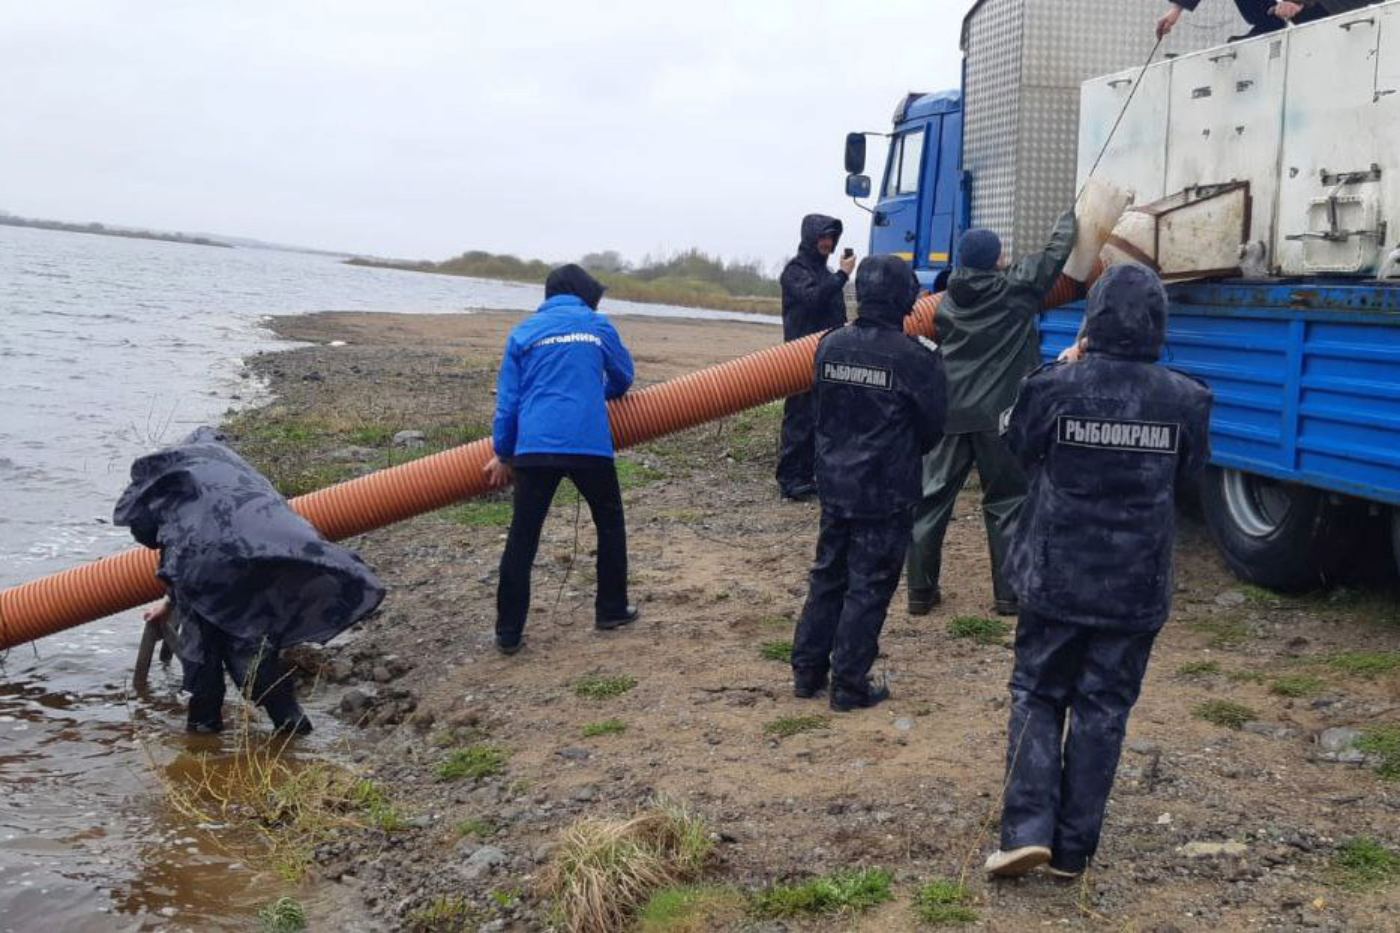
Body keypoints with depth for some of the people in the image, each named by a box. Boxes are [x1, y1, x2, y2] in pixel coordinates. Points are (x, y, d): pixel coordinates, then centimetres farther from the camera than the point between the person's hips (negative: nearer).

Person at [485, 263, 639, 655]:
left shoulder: (524, 332, 12)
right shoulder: (599, 326, 12)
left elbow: (507, 398, 10)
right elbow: (623, 377, 25)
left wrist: (503, 454, 17)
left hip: (534, 447, 1)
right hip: (589, 445, 0)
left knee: (522, 537, 4)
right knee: (609, 523, 20)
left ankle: (509, 632, 3)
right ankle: (612, 609, 27)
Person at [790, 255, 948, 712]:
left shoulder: (830, 345, -2)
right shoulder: (917, 357, -16)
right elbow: (932, 426, -4)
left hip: (834, 484, 5)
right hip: (886, 493, -5)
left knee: (828, 575, 17)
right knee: (869, 587, 5)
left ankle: (807, 671, 23)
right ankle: (850, 685, 11)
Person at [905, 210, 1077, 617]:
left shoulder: (950, 300, 7)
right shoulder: (1016, 289, -5)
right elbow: (1056, 251, 6)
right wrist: (1070, 216, 24)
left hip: (949, 412, 3)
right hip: (999, 415, -3)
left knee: (932, 499, 7)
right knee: (1006, 502, 8)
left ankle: (921, 591, 9)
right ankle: (1009, 594, 9)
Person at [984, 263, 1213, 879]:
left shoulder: (1056, 386, -14)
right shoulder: (1185, 400, -7)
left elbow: (1020, 446, 5)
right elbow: (1188, 475, 8)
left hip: (1056, 576, -1)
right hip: (1137, 586, 1)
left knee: (1037, 694, 14)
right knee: (1103, 708, 11)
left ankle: (1028, 829, 0)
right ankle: (1073, 849, 17)